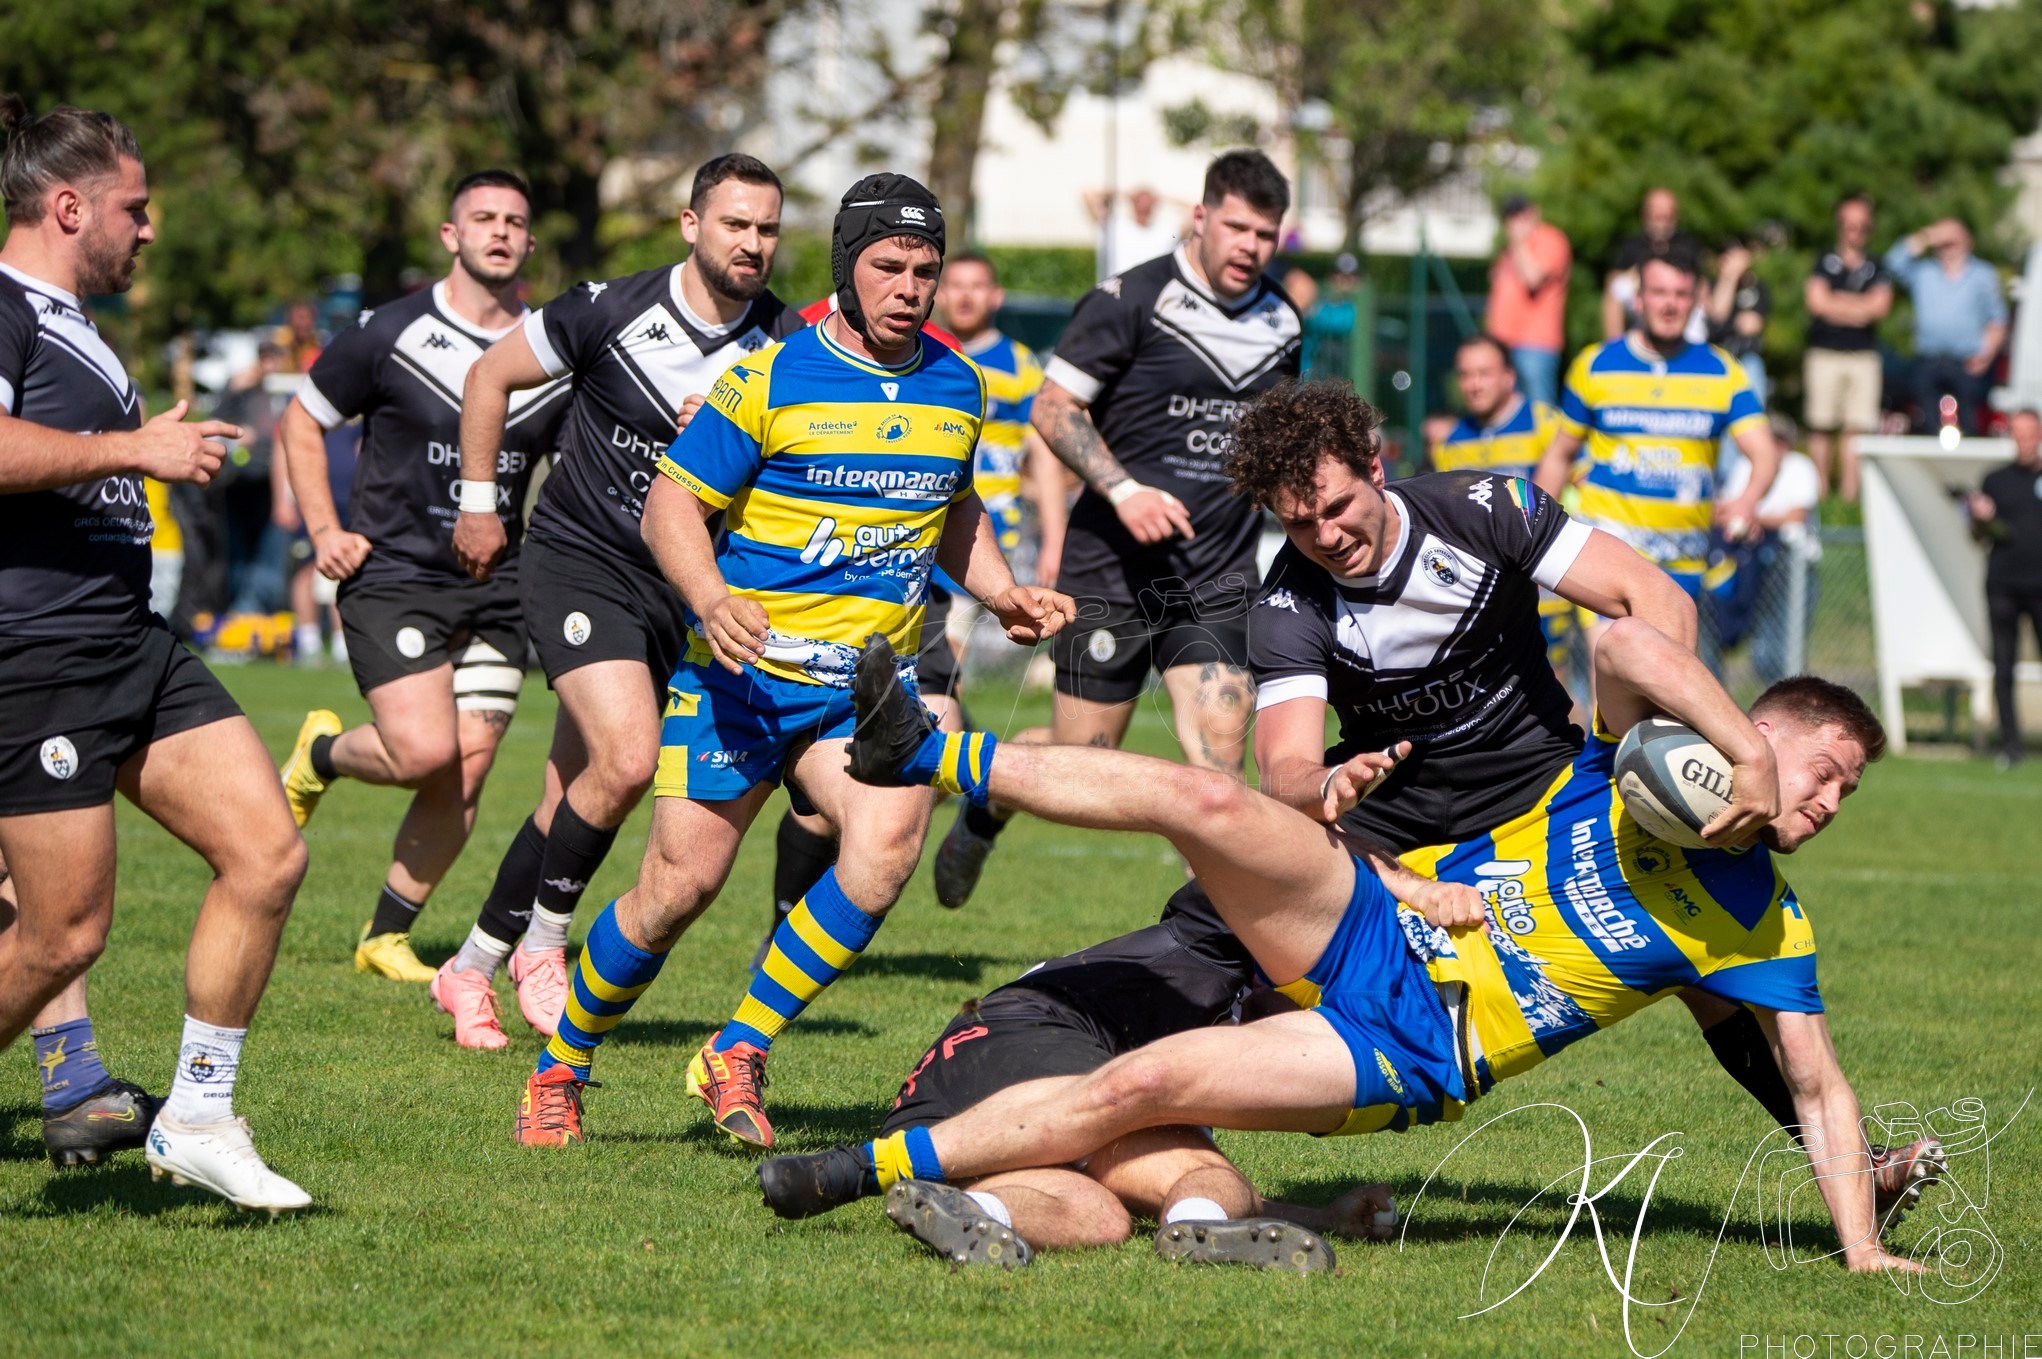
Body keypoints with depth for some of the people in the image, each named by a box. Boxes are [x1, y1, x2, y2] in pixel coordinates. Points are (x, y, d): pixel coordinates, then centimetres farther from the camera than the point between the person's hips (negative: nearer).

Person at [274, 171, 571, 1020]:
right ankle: (323, 753, 16)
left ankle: (387, 935, 15)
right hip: (392, 575, -4)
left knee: (465, 774, -2)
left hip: (494, 588, 4)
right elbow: (301, 421, 5)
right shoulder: (389, 336, -6)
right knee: (425, 752, -18)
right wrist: (324, 530, -4)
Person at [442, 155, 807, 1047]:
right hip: (579, 561, -4)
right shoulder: (611, 311, -11)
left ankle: (476, 961, 23)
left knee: (577, 795, 6)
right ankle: (540, 944, -1)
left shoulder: (786, 347, -3)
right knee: (628, 757, -22)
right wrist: (477, 503, 5)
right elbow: (492, 376, 3)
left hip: (683, 584, 4)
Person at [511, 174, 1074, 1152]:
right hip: (742, 672, -4)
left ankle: (738, 1055, -11)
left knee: (889, 840, -24)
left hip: (871, 685, 4)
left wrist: (1002, 594, 10)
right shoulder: (769, 377, -8)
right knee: (681, 884, -7)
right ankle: (561, 1071, 17)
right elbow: (671, 505, -6)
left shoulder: (956, 386, 9)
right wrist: (711, 601, -23)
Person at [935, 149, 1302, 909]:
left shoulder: (1283, 325, 10)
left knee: (1220, 756, -11)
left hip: (1219, 583, 4)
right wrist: (1123, 489, -20)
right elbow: (1053, 406, -10)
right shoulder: (1132, 300, -9)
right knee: (1081, 754, 3)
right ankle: (980, 807, 34)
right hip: (1114, 567, -4)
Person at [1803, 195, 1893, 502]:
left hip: (1864, 356, 1)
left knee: (1856, 428, -5)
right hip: (1824, 353, -1)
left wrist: (1838, 303, -2)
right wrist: (1860, 308, 0)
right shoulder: (1824, 264, 8)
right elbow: (1817, 301, -5)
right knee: (1821, 427, -2)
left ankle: (1850, 491, -4)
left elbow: (1881, 305, -2)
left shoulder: (1876, 269, 12)